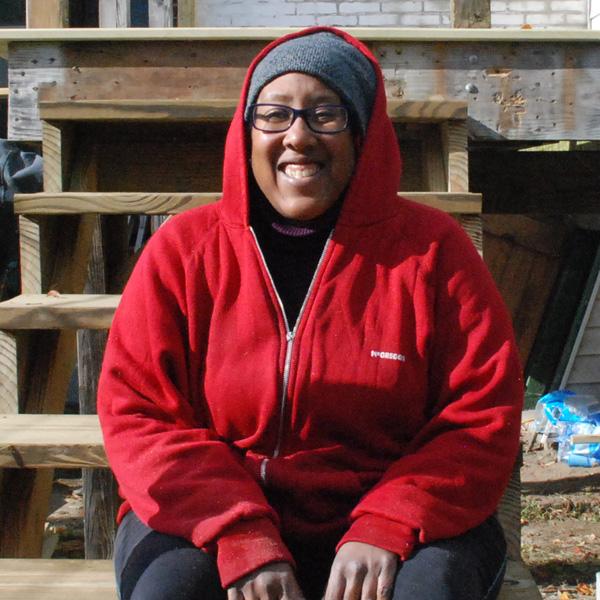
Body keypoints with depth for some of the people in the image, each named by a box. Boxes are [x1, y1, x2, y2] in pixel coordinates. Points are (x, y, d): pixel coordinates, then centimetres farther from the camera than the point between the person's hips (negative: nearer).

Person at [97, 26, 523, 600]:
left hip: (394, 524, 0)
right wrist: (243, 539, -17)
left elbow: (482, 418, -3)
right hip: (211, 524, 1)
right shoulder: (183, 249, 2)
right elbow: (135, 413, -3)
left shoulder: (431, 248, -1)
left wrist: (385, 529, -19)